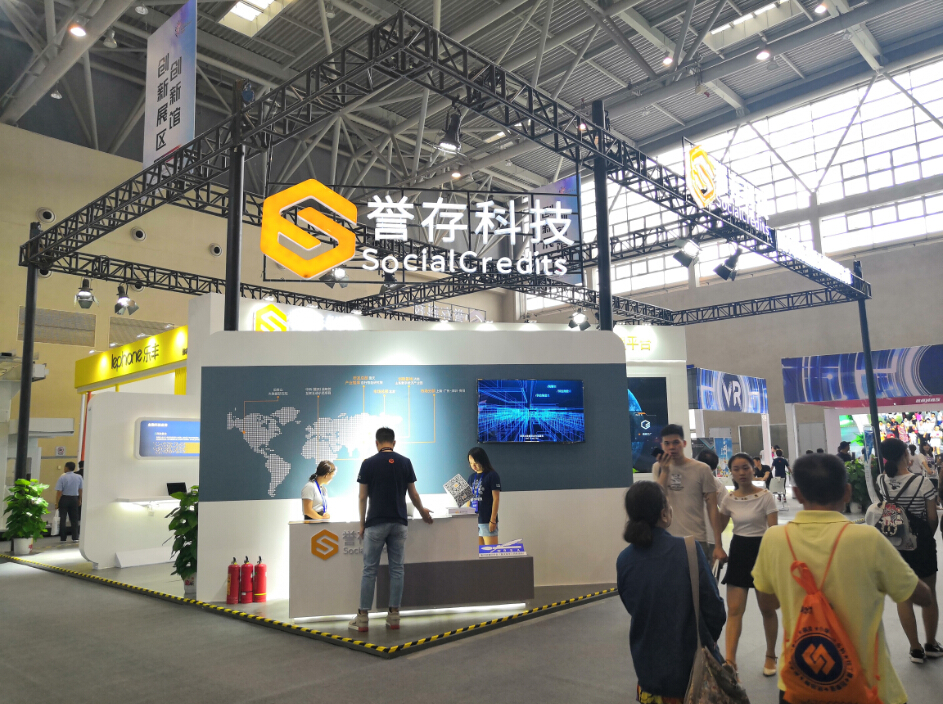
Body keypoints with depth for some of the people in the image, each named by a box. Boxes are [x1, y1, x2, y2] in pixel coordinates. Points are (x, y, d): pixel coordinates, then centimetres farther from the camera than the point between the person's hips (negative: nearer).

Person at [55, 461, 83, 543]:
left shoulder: (62, 477, -12)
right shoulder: (79, 477, 1)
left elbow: (59, 491, -15)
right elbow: (81, 490, 9)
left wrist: (57, 502, -10)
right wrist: (80, 500, 20)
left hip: (64, 499, -3)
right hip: (74, 499, 3)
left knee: (62, 519, 5)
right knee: (74, 519, 9)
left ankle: (62, 538, 6)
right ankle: (75, 537, 7)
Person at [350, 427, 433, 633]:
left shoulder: (368, 463, -4)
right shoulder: (405, 462, 2)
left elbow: (363, 497, -2)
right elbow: (413, 495, 6)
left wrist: (362, 523, 8)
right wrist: (422, 511, 25)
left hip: (375, 523, -2)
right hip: (399, 523, 2)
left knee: (369, 570, 4)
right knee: (396, 569, 8)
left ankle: (362, 618, 6)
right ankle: (394, 616, 11)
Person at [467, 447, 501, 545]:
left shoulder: (492, 476, -5)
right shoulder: (472, 477, 13)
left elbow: (496, 499, -8)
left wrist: (493, 520, -13)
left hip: (487, 521, -6)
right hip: (473, 520, 6)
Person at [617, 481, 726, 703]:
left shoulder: (624, 560, -8)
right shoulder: (688, 549, -18)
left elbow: (632, 608, 4)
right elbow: (713, 607, -13)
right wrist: (710, 639, 6)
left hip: (649, 669, 3)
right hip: (692, 666, -3)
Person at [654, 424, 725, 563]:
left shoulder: (702, 469, -3)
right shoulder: (659, 469, 7)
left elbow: (712, 508, -2)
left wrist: (718, 545, -5)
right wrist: (664, 471, -10)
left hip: (696, 540, -2)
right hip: (666, 538, 3)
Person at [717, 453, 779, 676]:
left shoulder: (766, 496, -10)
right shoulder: (728, 499, 1)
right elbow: (719, 527, 13)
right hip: (738, 551, 3)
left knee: (767, 609, 11)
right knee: (734, 609, -3)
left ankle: (770, 656, 30)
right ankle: (729, 659, -2)